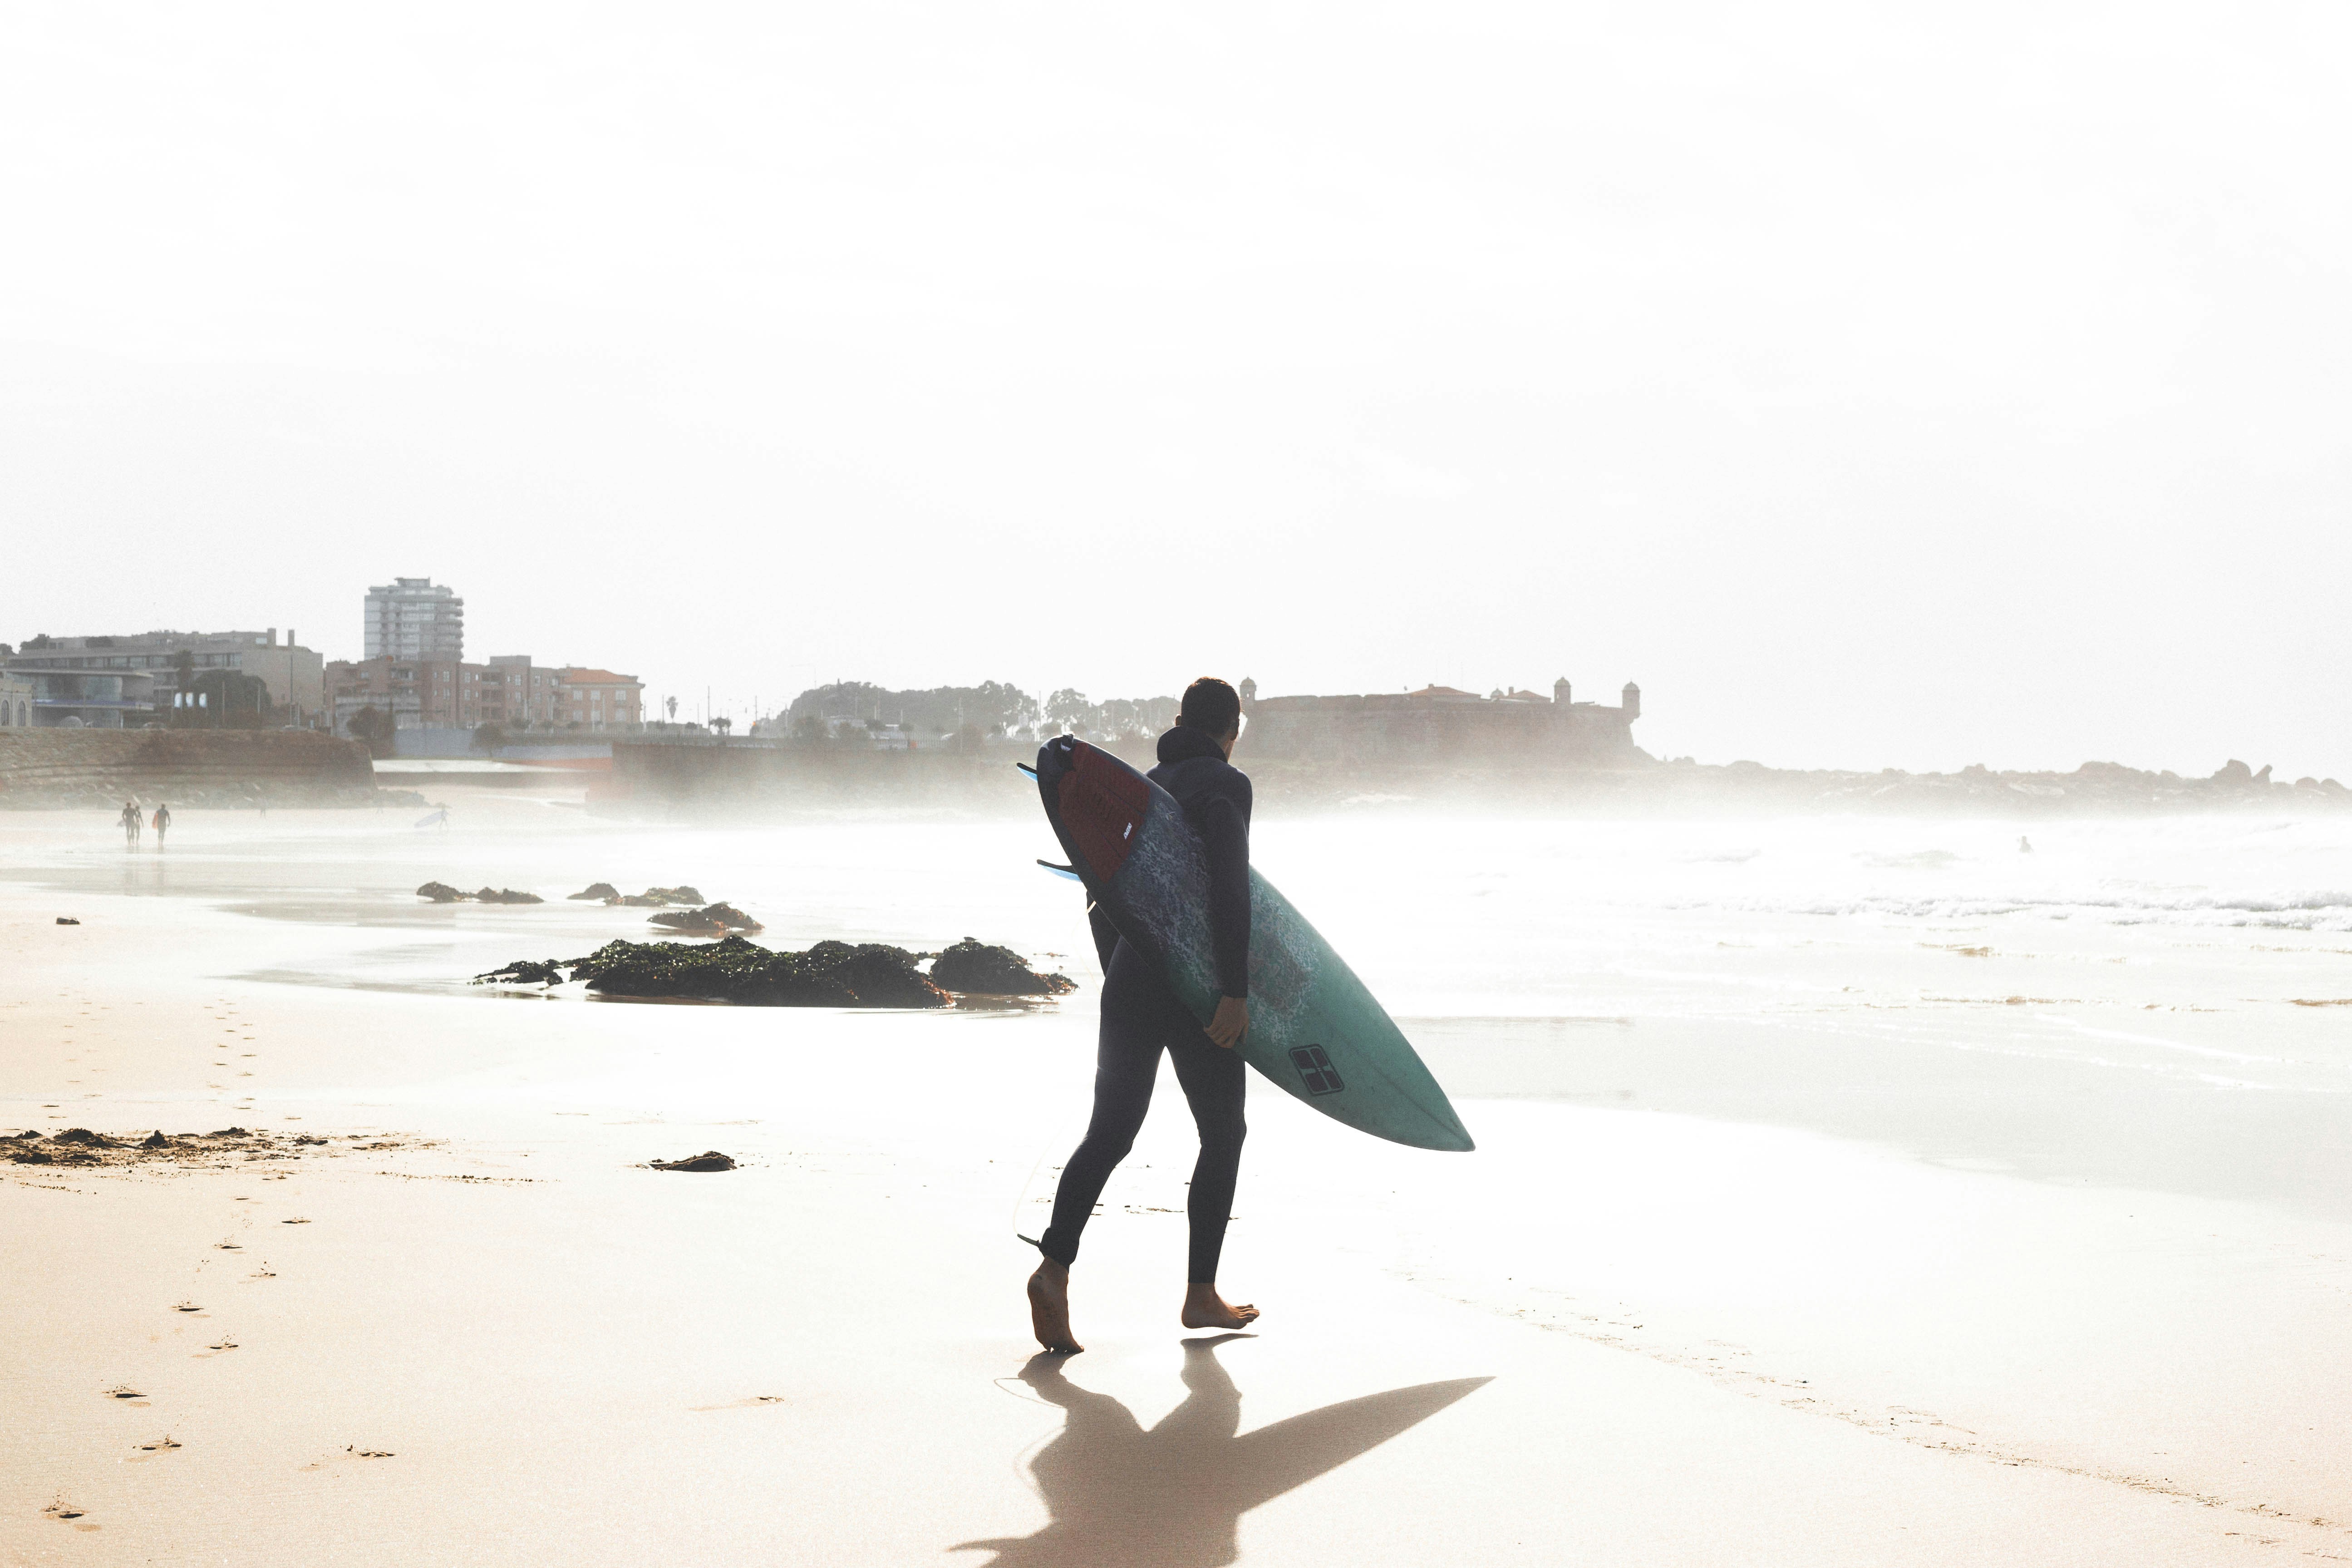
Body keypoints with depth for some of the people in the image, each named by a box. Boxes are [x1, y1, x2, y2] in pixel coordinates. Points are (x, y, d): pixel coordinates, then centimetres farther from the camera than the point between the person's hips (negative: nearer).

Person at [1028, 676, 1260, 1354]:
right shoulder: (1225, 784, -6)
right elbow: (1229, 889, -18)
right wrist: (1236, 990, -20)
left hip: (1130, 984, 6)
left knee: (1109, 1133, 3)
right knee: (1223, 1135, 10)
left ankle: (1054, 1266, -17)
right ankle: (1201, 1294, 14)